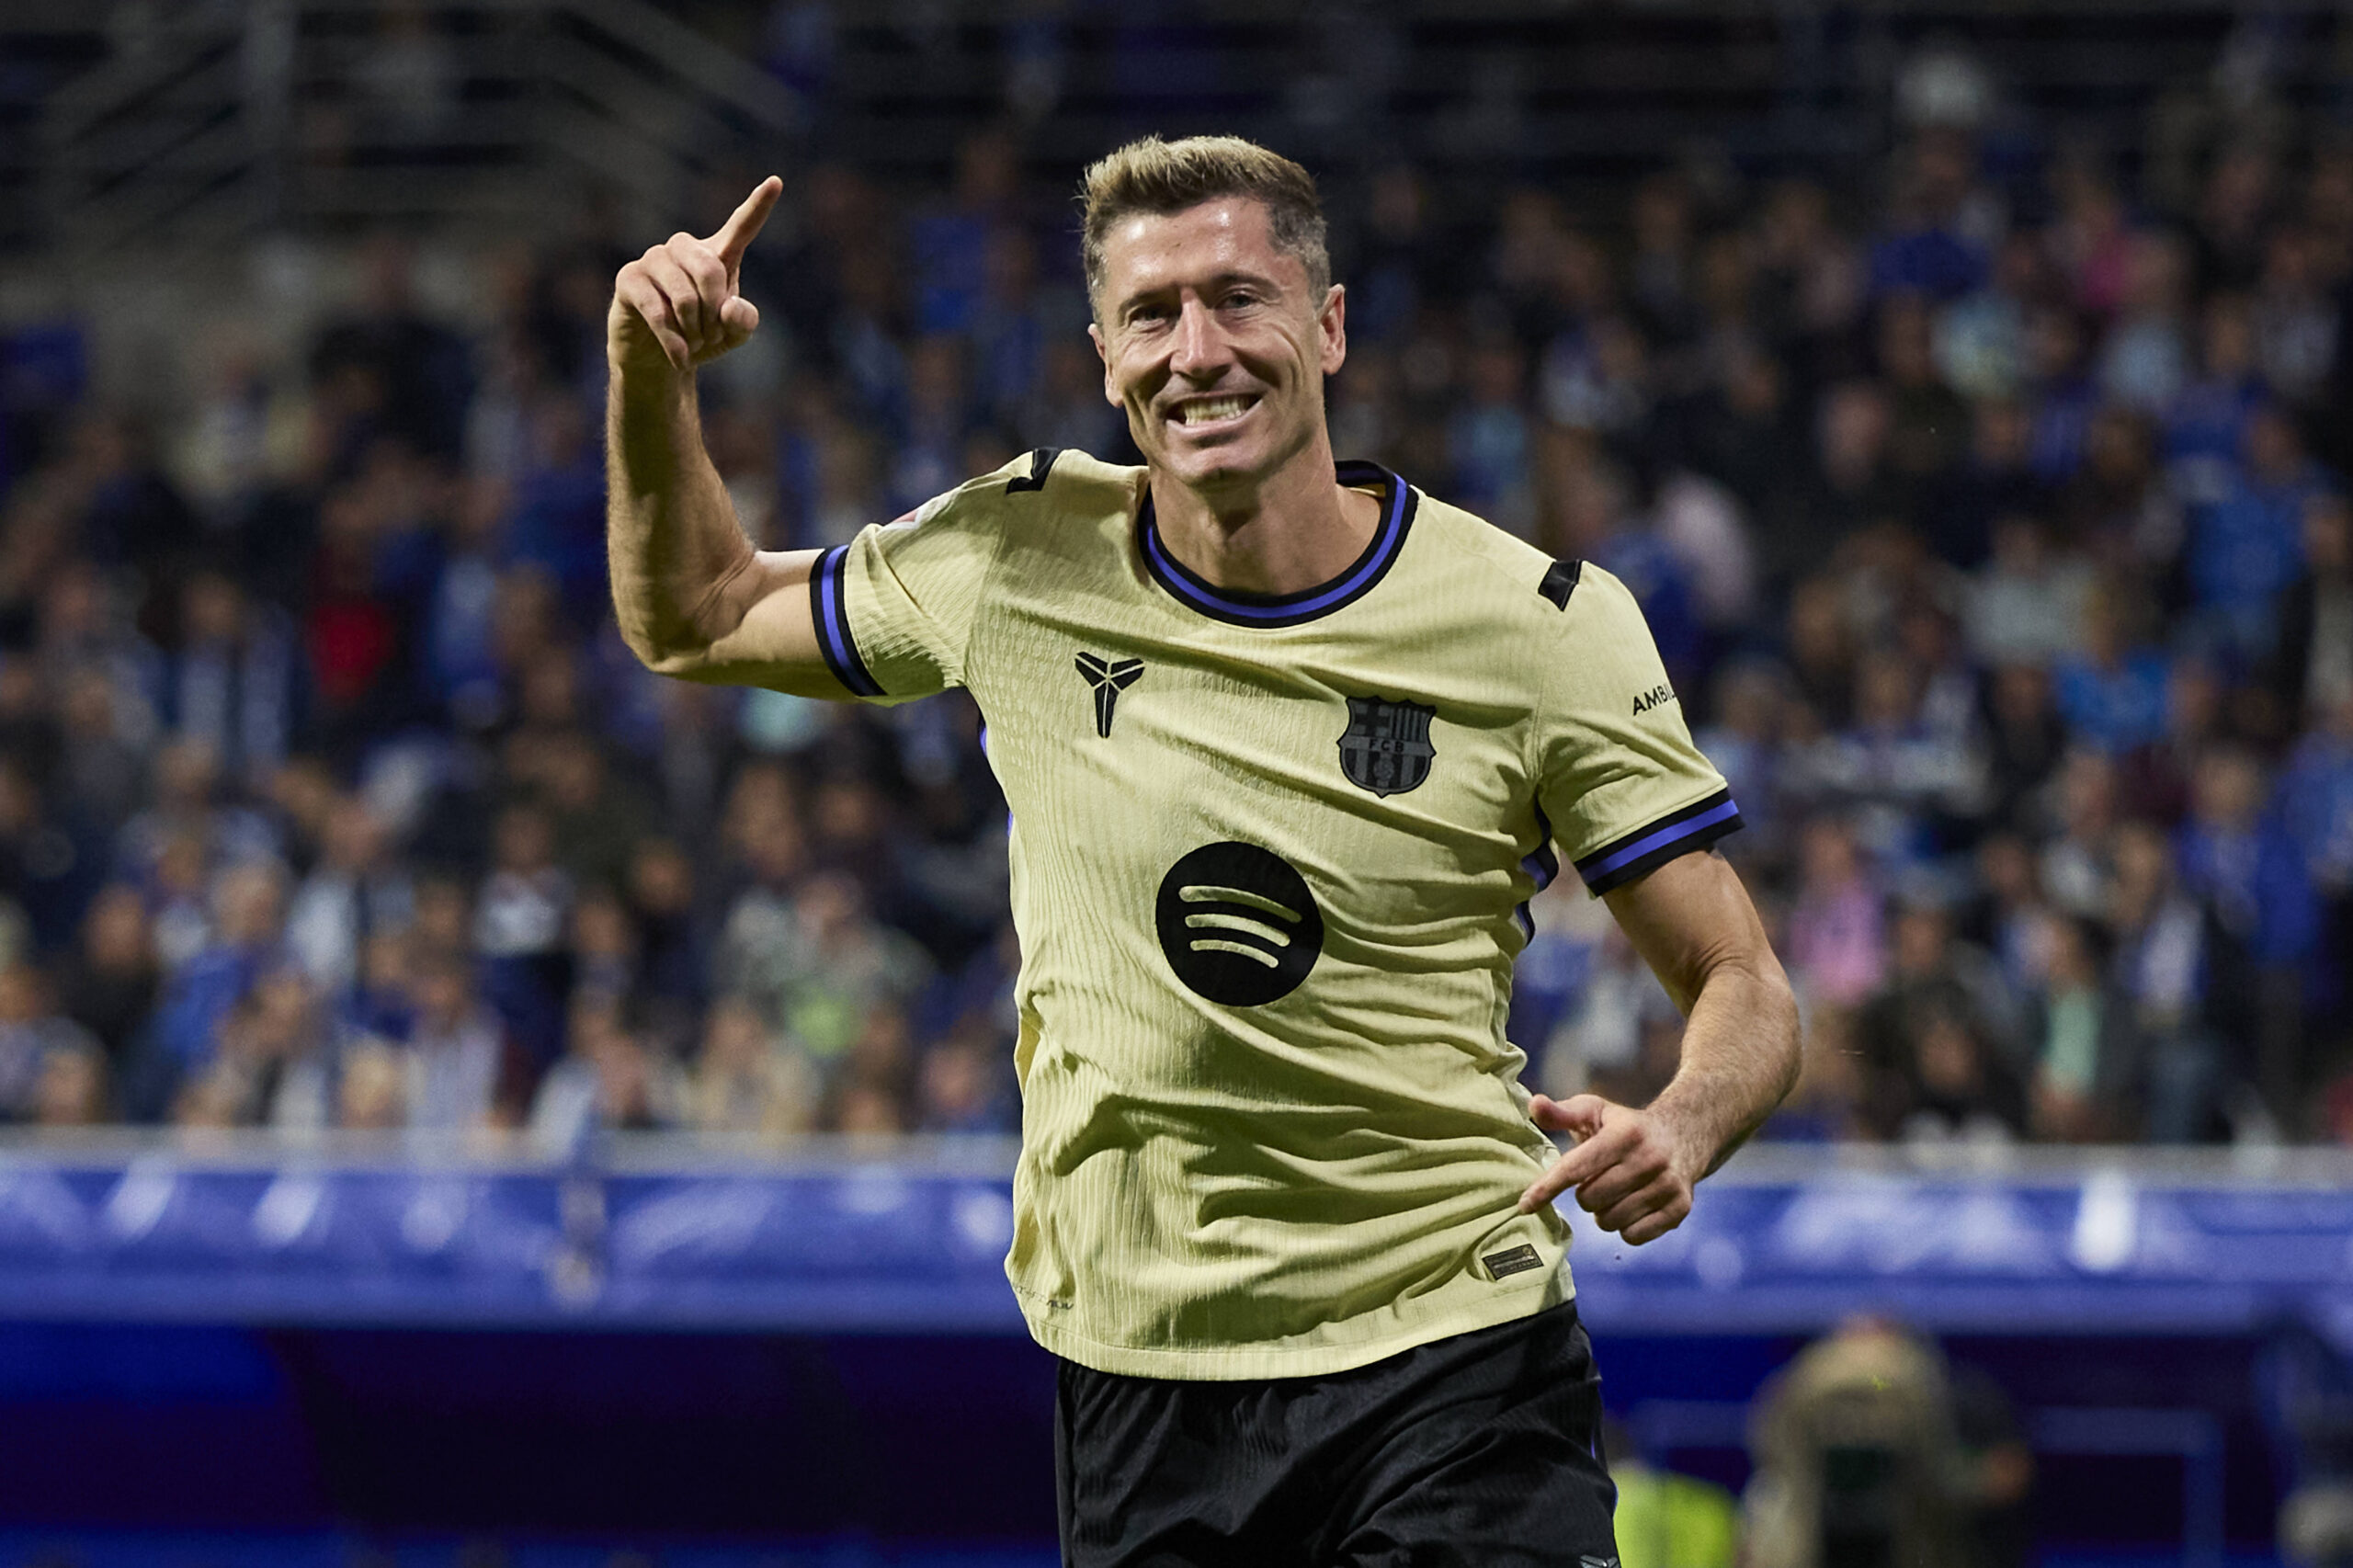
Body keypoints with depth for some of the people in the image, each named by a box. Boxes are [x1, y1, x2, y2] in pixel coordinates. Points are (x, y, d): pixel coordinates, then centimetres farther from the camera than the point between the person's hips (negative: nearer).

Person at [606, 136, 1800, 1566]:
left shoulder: (1544, 624, -8)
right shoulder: (1020, 558, -1)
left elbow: (1744, 988, -3)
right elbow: (696, 620, 16)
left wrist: (1677, 1131, -26)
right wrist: (654, 379, -2)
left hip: (1452, 1356, -2)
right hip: (1136, 1379, 2)